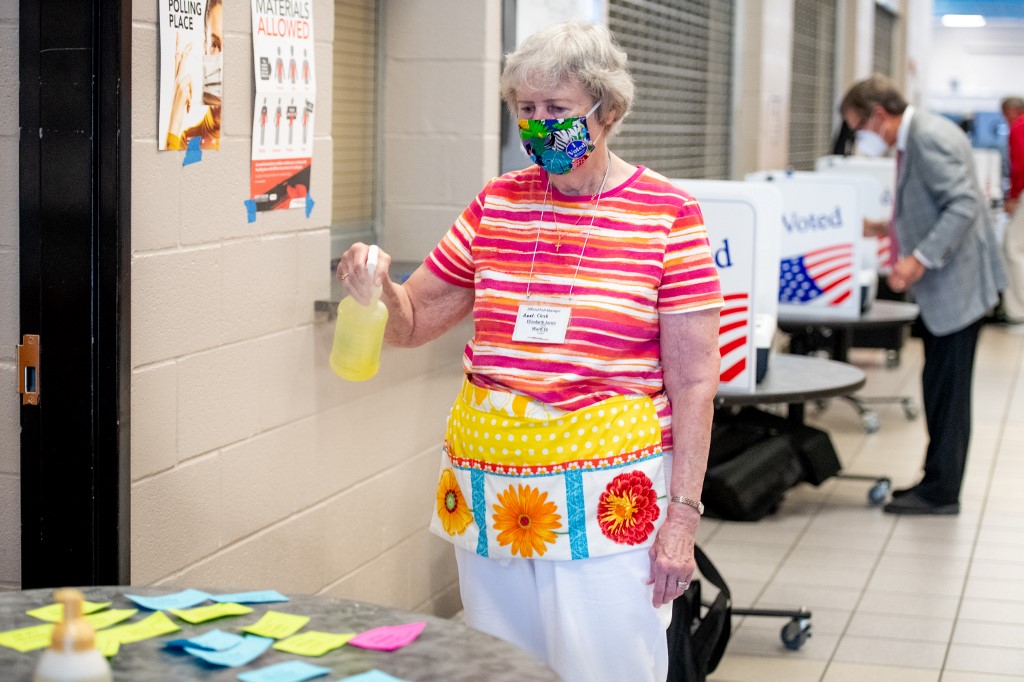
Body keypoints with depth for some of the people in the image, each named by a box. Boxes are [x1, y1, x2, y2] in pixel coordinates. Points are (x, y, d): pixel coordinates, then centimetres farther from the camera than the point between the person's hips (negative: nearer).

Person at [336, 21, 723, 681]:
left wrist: (683, 512, -10)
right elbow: (412, 323, 14)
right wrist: (375, 286, -8)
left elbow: (693, 380, -5)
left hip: (606, 493, -4)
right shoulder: (497, 204, 9)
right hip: (489, 486, 4)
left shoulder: (667, 214, -4)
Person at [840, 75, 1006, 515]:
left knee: (946, 389, -3)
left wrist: (920, 258, -30)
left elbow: (964, 204, -26)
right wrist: (890, 230, 20)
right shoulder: (915, 138, 14)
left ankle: (941, 493, 4)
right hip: (942, 288, 10)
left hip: (955, 284, -10)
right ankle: (938, 482, 23)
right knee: (940, 388, 15)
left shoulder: (929, 138, -18)